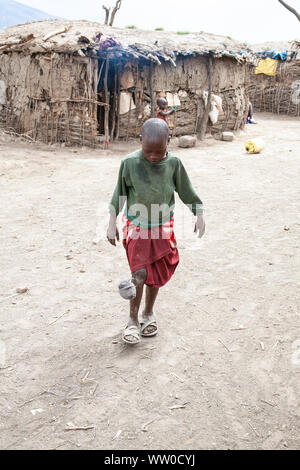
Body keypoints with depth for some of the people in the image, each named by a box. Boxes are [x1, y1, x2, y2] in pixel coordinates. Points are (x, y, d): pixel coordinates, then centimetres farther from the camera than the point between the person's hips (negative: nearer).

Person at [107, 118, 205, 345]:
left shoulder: (174, 163, -10)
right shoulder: (130, 163, -14)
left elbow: (187, 191, 3)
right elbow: (119, 194, -3)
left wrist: (199, 215, 4)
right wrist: (112, 223, -2)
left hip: (163, 227, 2)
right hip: (136, 226, -2)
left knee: (157, 274, 11)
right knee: (140, 272, -7)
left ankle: (149, 314, 32)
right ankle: (133, 320, 11)